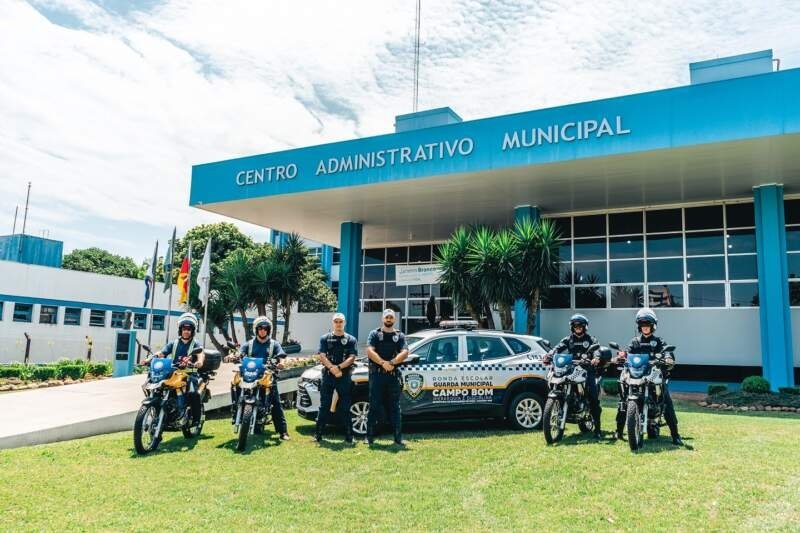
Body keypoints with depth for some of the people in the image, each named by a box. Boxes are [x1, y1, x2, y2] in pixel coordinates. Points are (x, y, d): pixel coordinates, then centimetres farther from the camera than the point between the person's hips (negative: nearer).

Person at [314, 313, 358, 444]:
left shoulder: (351, 339, 8)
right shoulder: (325, 338, 10)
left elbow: (352, 358, -2)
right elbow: (322, 356, 0)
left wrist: (338, 367, -16)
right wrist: (332, 368, -16)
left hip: (344, 376, -1)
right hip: (327, 375, 1)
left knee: (345, 407, 1)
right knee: (324, 406, 2)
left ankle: (349, 435, 5)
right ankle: (318, 434, 7)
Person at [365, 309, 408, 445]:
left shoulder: (400, 336, 12)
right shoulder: (375, 334, 8)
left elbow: (405, 352, -2)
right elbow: (370, 351, -6)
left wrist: (392, 362, -19)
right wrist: (383, 363, -20)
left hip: (393, 375, 2)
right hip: (377, 374, -1)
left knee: (394, 407, 5)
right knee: (374, 406, 1)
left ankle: (398, 438, 7)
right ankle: (370, 437, 5)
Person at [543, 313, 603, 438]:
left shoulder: (591, 339, 12)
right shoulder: (568, 339, 15)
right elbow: (558, 348, -2)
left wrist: (596, 358, -31)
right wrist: (549, 355, -22)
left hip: (588, 369, -2)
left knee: (593, 398, -12)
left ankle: (597, 428, -7)